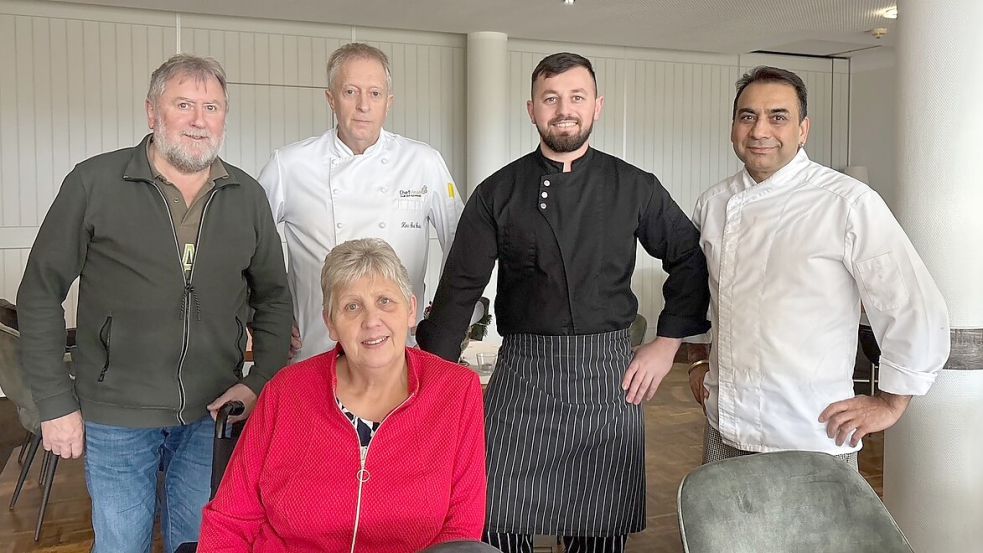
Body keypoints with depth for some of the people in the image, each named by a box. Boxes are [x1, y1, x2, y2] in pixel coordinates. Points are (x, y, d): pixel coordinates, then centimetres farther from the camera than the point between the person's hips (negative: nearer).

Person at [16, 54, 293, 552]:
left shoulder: (247, 197, 3)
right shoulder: (95, 182, -7)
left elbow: (273, 298, 11)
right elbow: (40, 294, -3)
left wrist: (261, 381, -2)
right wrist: (56, 401, -4)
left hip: (212, 415, 3)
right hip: (115, 417, -2)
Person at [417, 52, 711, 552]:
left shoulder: (635, 188, 5)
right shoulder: (497, 193, 3)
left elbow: (690, 261, 14)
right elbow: (459, 290, 1)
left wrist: (667, 343, 6)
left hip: (610, 379, 1)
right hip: (522, 375, 0)